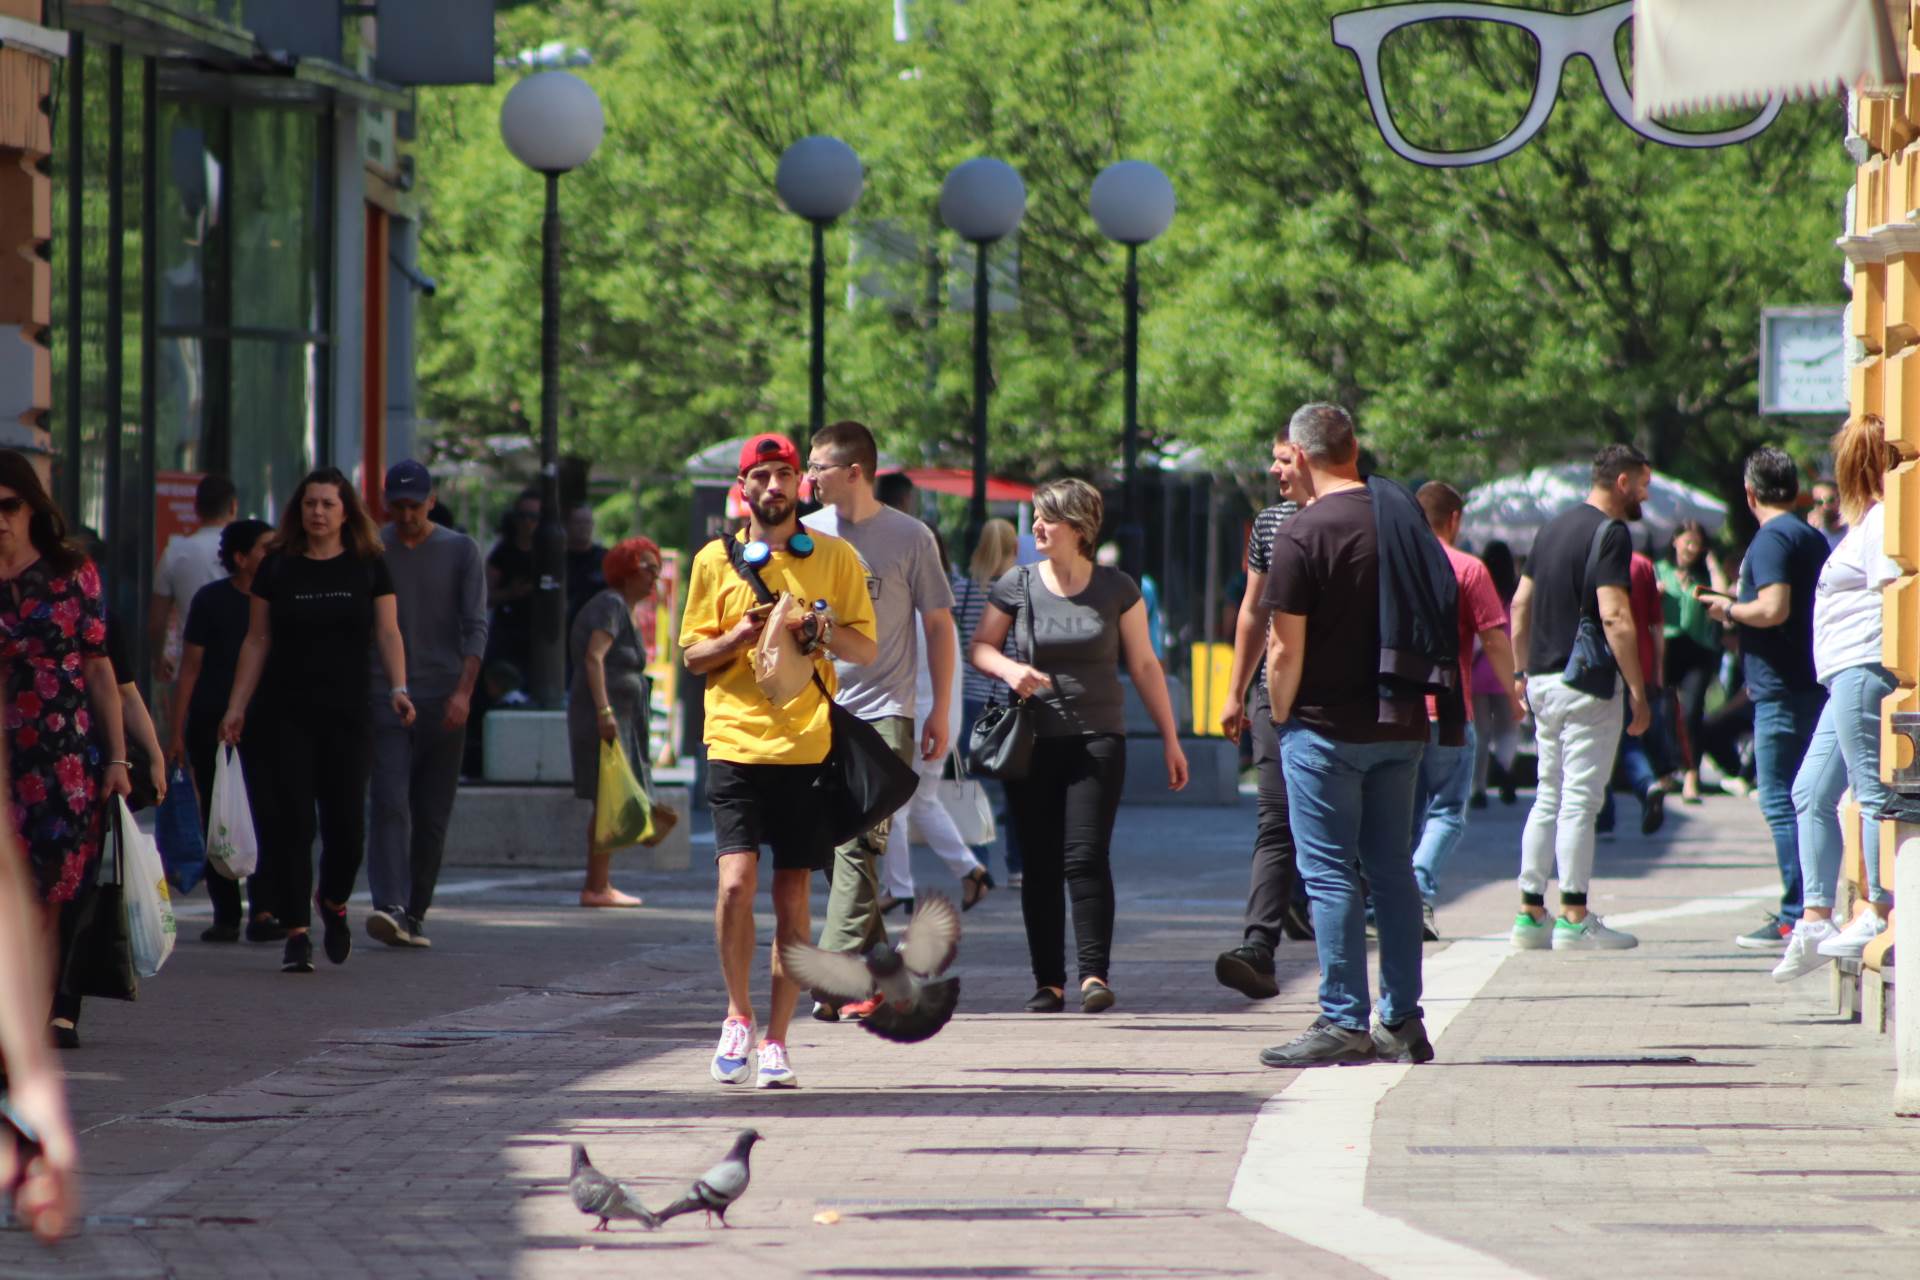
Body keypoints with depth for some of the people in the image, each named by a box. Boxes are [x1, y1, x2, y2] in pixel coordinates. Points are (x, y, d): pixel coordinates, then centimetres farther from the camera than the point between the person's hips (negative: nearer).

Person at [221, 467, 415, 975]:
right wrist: (237, 706, 2)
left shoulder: (368, 568, 6)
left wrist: (398, 688, -13)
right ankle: (296, 934, -4)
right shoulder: (277, 569, 6)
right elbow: (257, 641, 8)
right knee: (291, 824, -6)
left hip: (347, 715, 0)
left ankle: (334, 903, 26)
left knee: (346, 823, -4)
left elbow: (388, 633, 3)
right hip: (287, 714, 0)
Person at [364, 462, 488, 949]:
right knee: (390, 803, -16)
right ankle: (389, 905, -27)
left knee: (433, 817, 3)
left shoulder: (460, 551, 6)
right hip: (385, 698, -1)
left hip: (443, 701, 1)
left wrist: (463, 690, -12)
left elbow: (475, 627, 0)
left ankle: (414, 914, 11)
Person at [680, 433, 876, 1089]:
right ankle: (738, 1015, 6)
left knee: (792, 897, 1)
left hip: (807, 745, 0)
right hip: (736, 740, 0)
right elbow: (692, 653, 12)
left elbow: (867, 648, 9)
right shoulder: (715, 560, 9)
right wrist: (736, 638, -8)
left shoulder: (836, 558, 8)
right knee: (736, 881, -14)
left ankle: (776, 1040, 10)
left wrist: (825, 630, -12)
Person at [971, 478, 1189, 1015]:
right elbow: (979, 647, 10)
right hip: (1032, 743, 2)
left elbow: (1144, 665, 7)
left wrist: (1170, 738, 6)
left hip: (1097, 738, -2)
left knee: (1086, 857, -13)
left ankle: (1095, 972, -13)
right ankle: (1048, 981, 6)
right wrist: (1009, 669, -13)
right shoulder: (1017, 585, 4)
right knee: (1040, 866, 1)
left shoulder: (1116, 589, 2)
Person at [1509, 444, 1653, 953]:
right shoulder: (1609, 534, -13)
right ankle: (1575, 919, -4)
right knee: (1580, 800, -5)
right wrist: (1638, 692, -17)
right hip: (1587, 684, -8)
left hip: (1544, 681, 8)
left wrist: (1523, 671, 22)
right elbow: (1615, 618, -20)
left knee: (1548, 798, 13)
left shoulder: (1554, 528, 14)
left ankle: (1530, 913, 13)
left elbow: (1520, 604, 18)